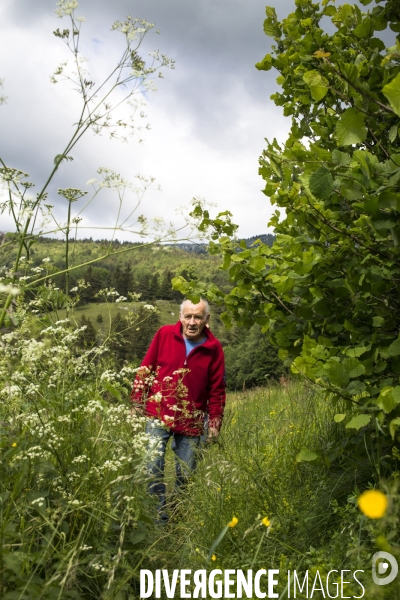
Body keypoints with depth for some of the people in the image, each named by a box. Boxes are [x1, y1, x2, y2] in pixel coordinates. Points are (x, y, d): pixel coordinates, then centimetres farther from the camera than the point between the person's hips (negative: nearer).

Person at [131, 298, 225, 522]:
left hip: (191, 421, 1)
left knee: (186, 473, 11)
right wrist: (137, 403, 3)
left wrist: (215, 422, 4)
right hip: (159, 414, -1)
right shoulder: (165, 334, -5)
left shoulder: (213, 348, -3)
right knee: (154, 465, -8)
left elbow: (217, 389, 4)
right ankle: (159, 516, 10)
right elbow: (145, 370, 3)